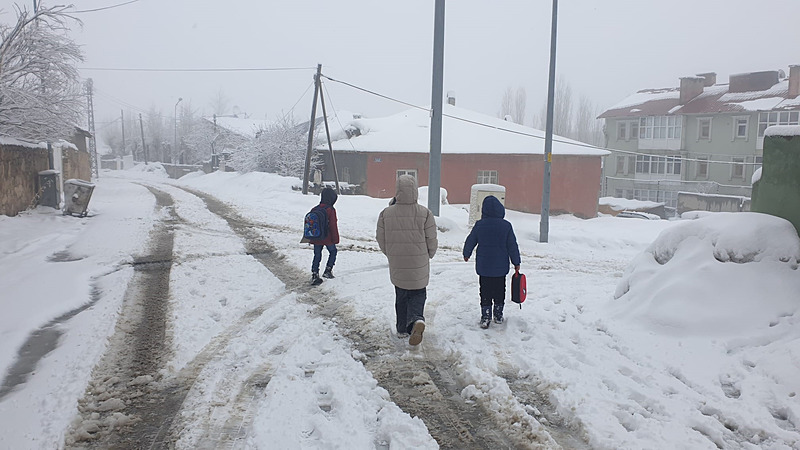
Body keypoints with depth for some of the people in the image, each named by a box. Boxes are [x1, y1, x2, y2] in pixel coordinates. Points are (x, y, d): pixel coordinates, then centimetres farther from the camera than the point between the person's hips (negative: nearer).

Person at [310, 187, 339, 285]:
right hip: (327, 238, -5)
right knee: (333, 252, 18)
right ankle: (328, 271, 16)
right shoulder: (330, 210, -15)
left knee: (317, 256, 11)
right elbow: (333, 226, -14)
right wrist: (335, 238, -5)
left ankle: (314, 275, 7)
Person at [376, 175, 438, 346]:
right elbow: (432, 241, -6)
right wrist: (428, 255, 15)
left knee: (401, 296, 19)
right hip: (419, 266, -2)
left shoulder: (386, 213, -8)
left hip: (396, 266, 2)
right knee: (418, 294, 12)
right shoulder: (425, 213, -13)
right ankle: (417, 319, -15)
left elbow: (381, 240, 1)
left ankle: (402, 329, 25)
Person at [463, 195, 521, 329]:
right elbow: (512, 246, -4)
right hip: (501, 267, 0)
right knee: (499, 291, 16)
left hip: (483, 267, 0)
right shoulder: (506, 226, -9)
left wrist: (466, 254, 24)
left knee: (485, 292, 8)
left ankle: (485, 317, 5)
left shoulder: (479, 225, -7)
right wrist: (516, 263, 6)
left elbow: (470, 241, 5)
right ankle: (498, 315, 24)